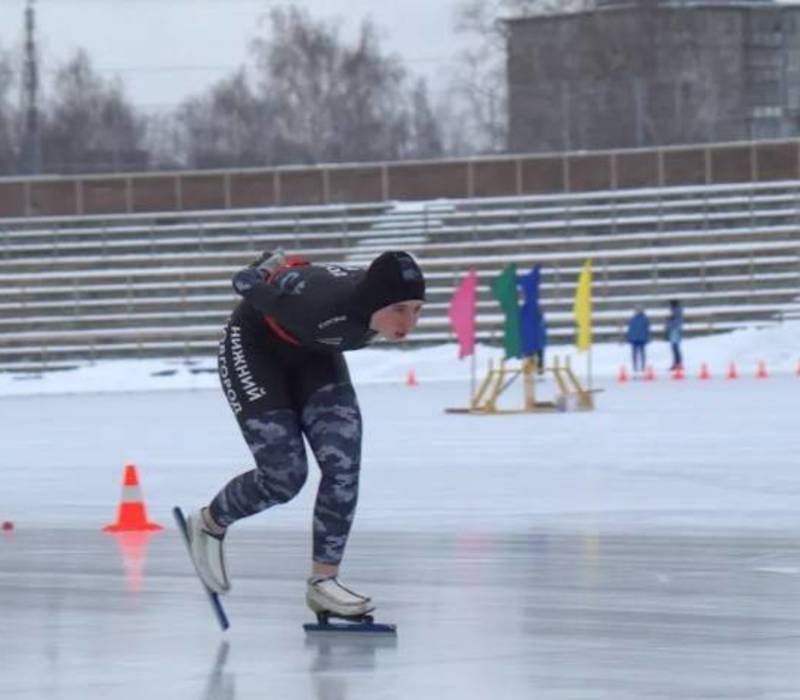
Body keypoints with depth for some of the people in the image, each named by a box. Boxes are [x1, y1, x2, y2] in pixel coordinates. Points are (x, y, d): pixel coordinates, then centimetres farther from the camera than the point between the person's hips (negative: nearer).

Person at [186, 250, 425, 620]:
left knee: (344, 465, -10)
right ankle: (208, 525, 20)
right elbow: (246, 282, -26)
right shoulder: (320, 302, -44)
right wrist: (271, 270, -3)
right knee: (285, 475, -9)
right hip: (254, 350, -6)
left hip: (312, 353, 6)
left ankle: (322, 581, 1)